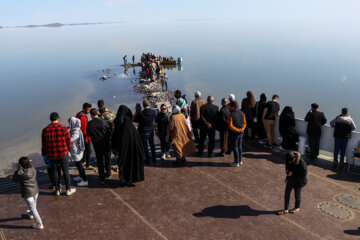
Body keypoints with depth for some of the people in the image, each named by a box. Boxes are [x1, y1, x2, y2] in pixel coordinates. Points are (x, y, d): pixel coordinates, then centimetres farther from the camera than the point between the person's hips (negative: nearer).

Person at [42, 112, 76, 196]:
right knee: (65, 171, 8)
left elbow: (44, 144, 2)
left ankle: (57, 190, 24)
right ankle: (68, 190, 17)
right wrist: (69, 149, 13)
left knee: (54, 171, 14)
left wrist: (44, 154, 14)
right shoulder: (63, 128, -10)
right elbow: (68, 140, -5)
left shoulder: (45, 130, -3)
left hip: (52, 155, 3)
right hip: (63, 154, -2)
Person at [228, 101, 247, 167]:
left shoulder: (231, 115, -20)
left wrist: (238, 130, -17)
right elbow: (244, 123, 6)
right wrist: (242, 129, -7)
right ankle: (240, 160, 26)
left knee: (234, 147, 3)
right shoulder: (242, 113, 3)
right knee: (239, 146, 17)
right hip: (241, 134, 7)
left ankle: (236, 162, 8)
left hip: (234, 134, -7)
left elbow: (230, 126, -22)